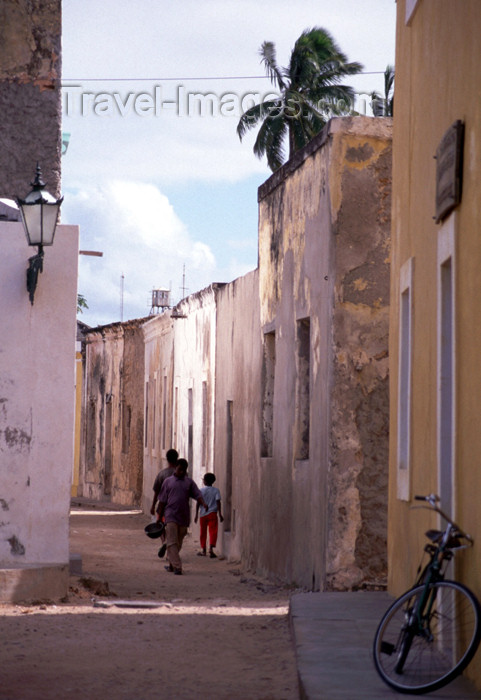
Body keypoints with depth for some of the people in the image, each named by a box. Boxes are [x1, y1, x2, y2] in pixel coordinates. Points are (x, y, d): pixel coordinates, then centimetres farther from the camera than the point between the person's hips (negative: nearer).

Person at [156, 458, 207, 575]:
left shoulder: (189, 482, 9)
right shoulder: (168, 481, 6)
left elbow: (197, 495, 1)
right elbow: (162, 500, 7)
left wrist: (203, 503, -20)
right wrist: (159, 516, 5)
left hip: (184, 517, 2)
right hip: (171, 516, -2)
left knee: (178, 543, 9)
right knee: (172, 542, -11)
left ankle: (171, 564, 23)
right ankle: (177, 566, -16)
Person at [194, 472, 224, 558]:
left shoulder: (201, 490, 0)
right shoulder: (216, 490, -1)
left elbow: (198, 503, -1)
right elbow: (218, 502, -6)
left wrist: (196, 515, 4)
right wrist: (220, 514, -4)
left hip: (203, 514, 1)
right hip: (212, 514, -1)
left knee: (203, 532, 12)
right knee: (213, 531, -5)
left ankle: (204, 550, 19)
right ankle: (211, 548, -24)